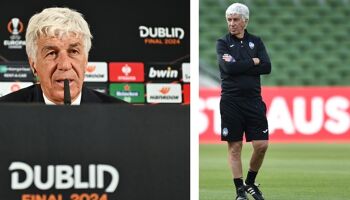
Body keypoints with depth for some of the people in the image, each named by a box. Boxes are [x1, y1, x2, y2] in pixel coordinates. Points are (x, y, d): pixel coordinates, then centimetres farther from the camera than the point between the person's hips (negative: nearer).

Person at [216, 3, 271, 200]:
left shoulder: (256, 42, 11)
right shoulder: (223, 43, 3)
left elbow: (267, 67, -3)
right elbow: (229, 68, -13)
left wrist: (239, 66, -9)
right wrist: (253, 62, -4)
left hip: (254, 100, 2)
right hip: (231, 101, -2)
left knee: (261, 145, -3)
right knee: (235, 146, -1)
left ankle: (250, 183, 18)